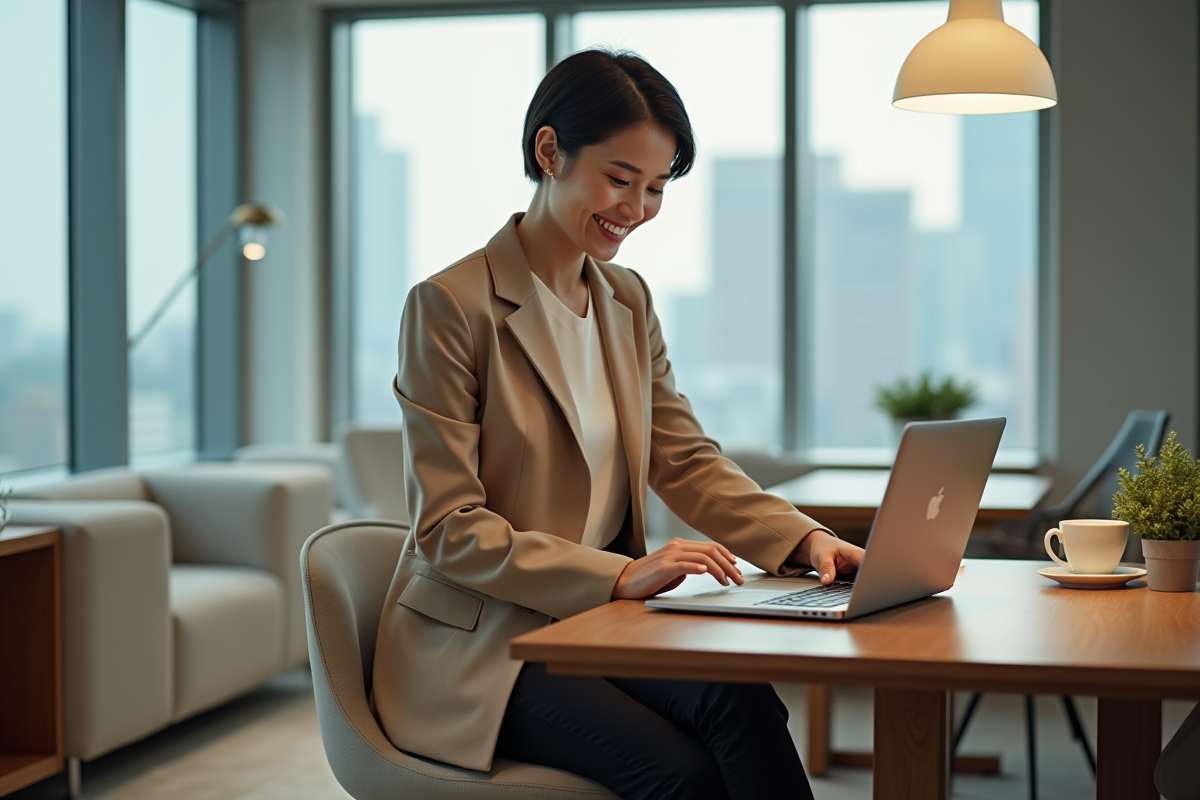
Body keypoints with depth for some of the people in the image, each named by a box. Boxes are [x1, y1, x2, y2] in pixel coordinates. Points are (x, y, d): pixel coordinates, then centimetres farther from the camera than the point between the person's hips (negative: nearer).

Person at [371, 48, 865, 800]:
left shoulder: (629, 301, 13)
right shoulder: (449, 305, -10)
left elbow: (687, 459, 10)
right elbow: (448, 530, -15)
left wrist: (804, 538, -9)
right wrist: (621, 575, -26)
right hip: (480, 645, -5)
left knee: (739, 701, -27)